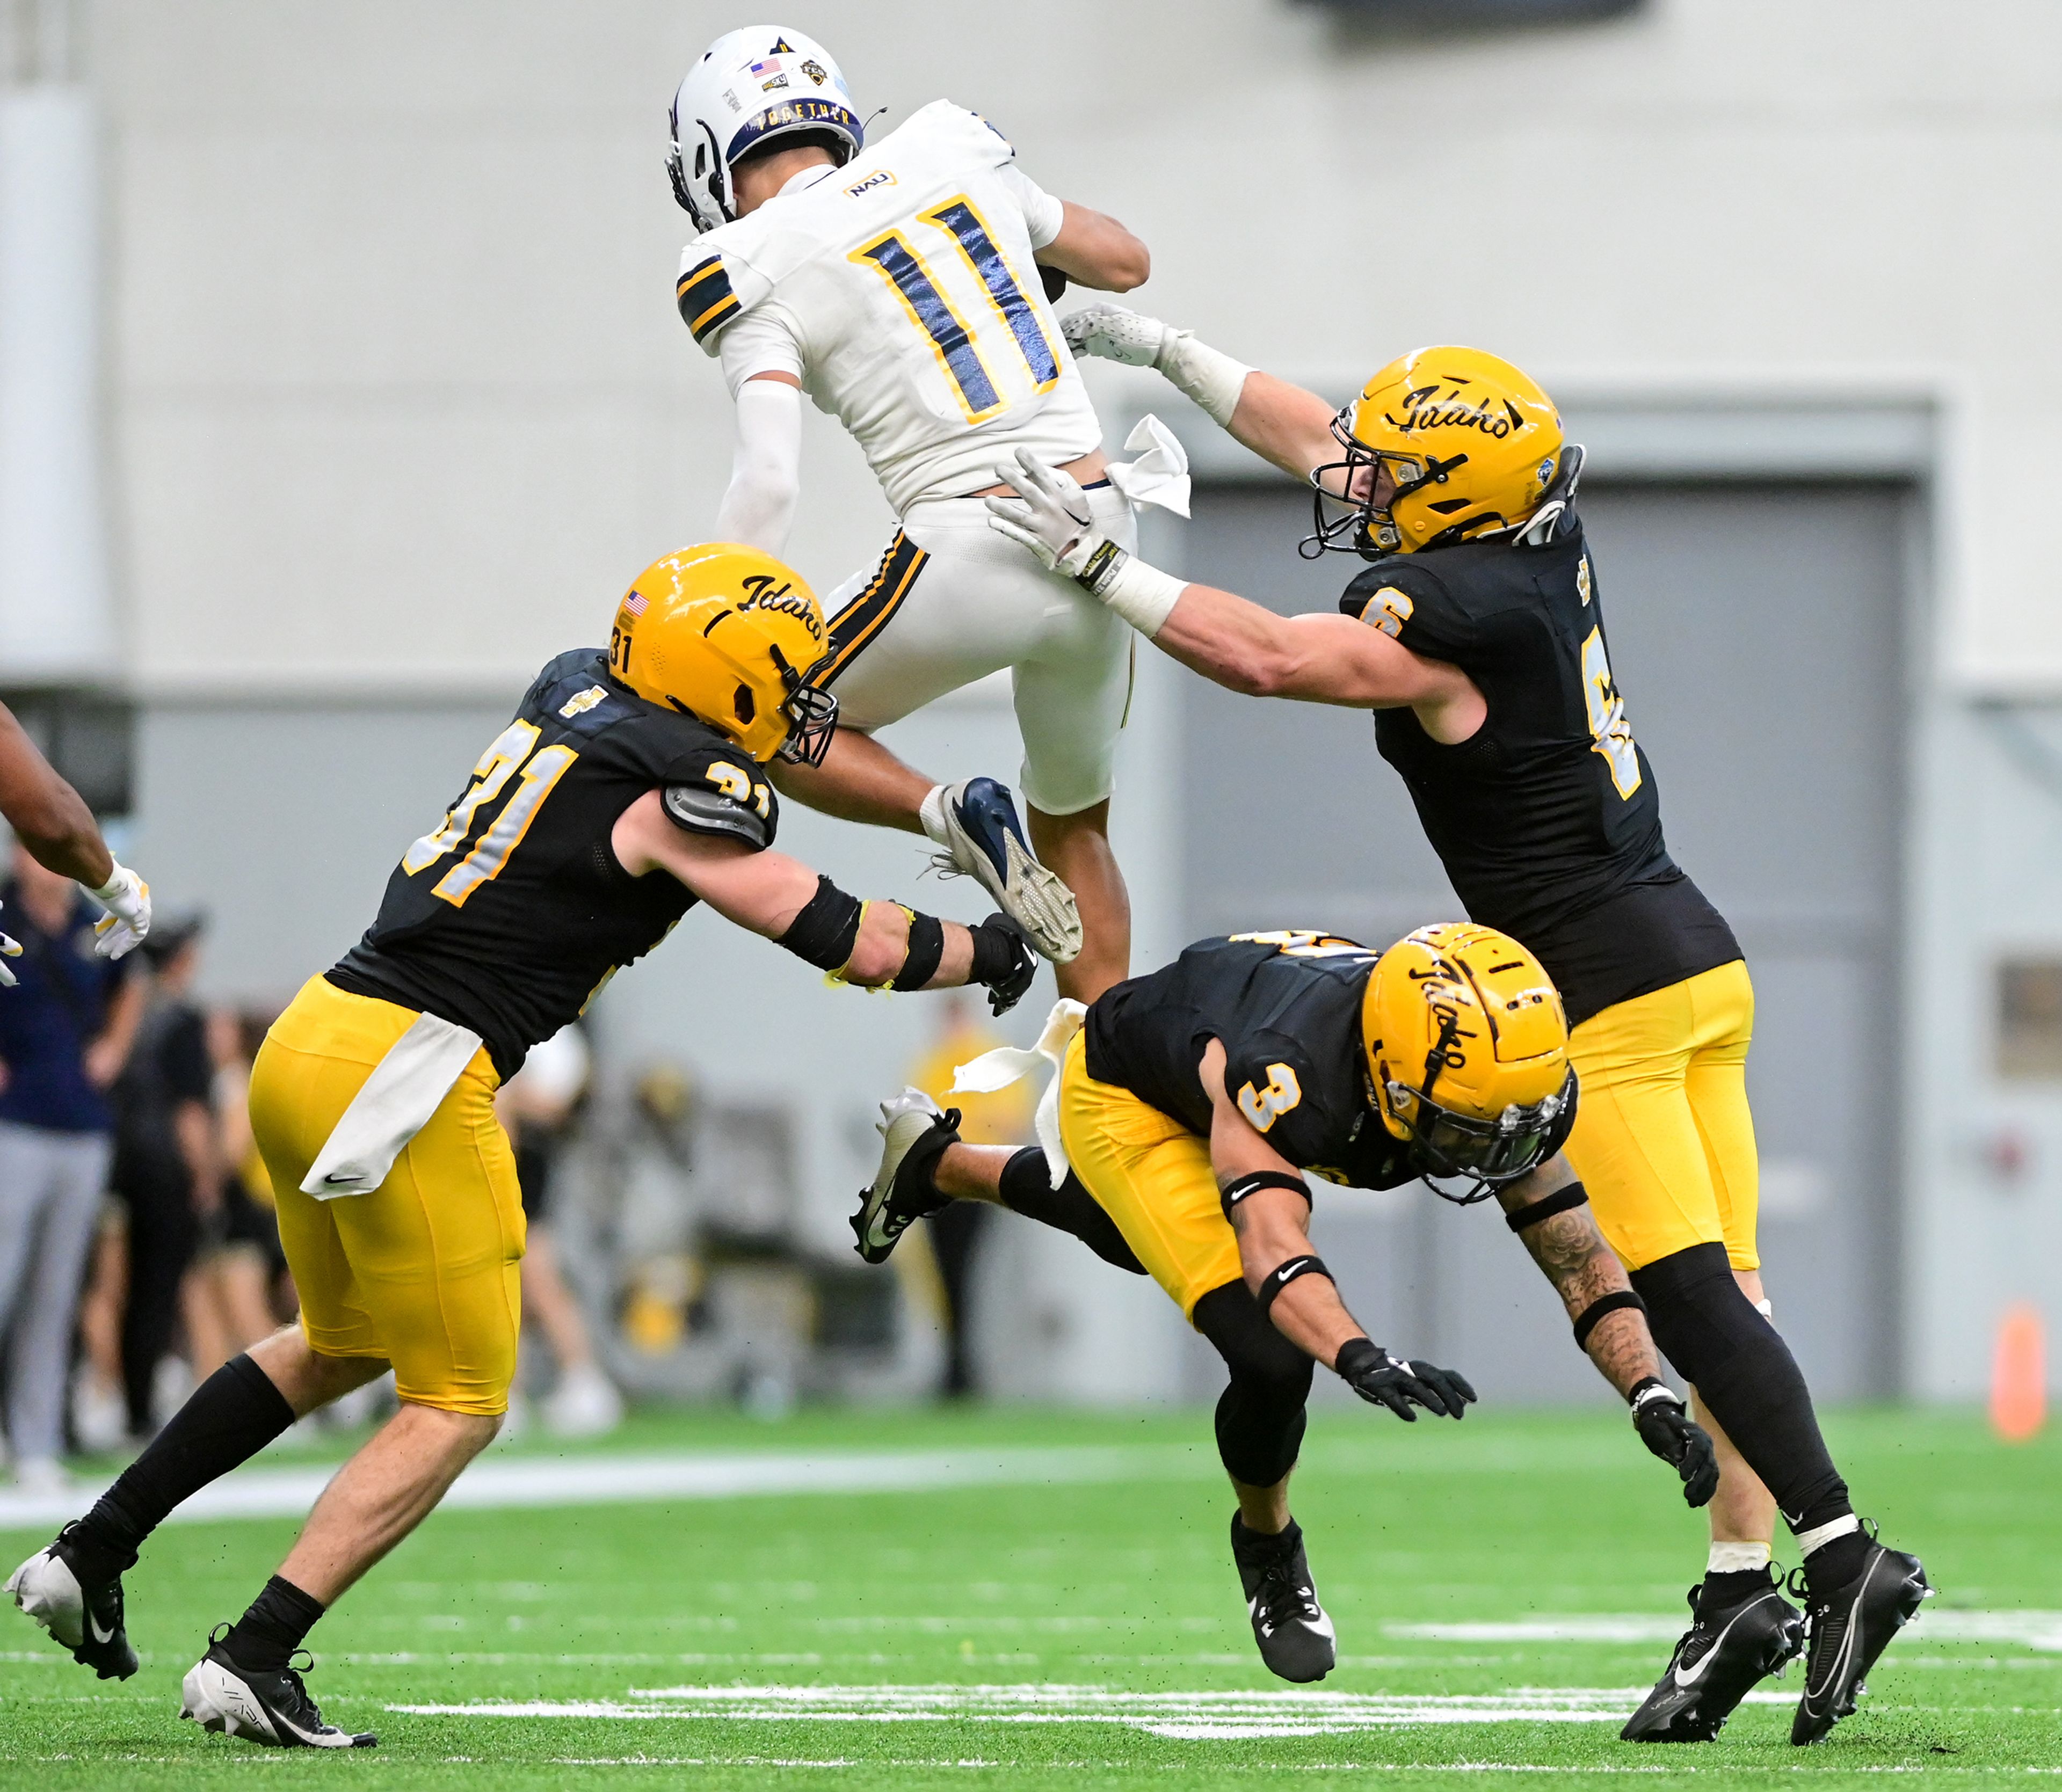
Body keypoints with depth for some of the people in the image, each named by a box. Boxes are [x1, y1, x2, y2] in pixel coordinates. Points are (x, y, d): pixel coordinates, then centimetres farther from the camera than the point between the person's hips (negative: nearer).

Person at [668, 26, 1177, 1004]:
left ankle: (951, 815, -7)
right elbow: (1124, 262, 23)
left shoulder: (759, 274, -4)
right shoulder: (950, 152, 11)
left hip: (970, 552, -5)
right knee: (1072, 826, 25)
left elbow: (769, 485, -16)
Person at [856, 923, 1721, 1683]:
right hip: (1124, 1096, -6)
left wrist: (1652, 1397, -39)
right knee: (1272, 1356, -21)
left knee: (1132, 1238, 36)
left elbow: (1576, 1250, -25)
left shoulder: (1508, 1089, -31)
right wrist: (1363, 1360, -77)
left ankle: (938, 1163, 64)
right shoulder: (1283, 1070, -49)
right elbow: (1272, 1246, -59)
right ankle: (1268, 1550, 11)